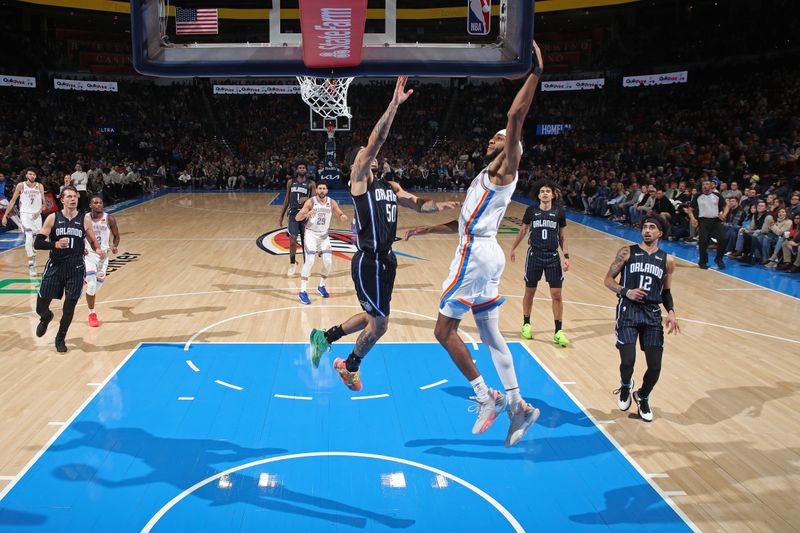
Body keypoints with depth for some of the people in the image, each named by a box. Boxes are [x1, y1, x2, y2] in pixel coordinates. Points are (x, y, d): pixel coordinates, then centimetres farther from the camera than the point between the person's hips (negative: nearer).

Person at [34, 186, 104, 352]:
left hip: (76, 269, 0)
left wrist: (98, 250, -12)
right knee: (41, 308, 3)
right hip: (54, 267, 0)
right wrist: (55, 244, -24)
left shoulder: (84, 220, 2)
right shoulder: (53, 218, -2)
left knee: (69, 308, 2)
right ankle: (46, 318, 41)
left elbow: (93, 242, 11)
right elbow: (37, 243, -6)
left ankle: (60, 338, 26)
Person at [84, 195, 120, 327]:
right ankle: (92, 314, 4)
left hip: (103, 255, 2)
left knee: (98, 284, 13)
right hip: (88, 254, -2)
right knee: (92, 285, -12)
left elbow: (116, 236, 3)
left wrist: (115, 246, -17)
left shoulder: (109, 219, -7)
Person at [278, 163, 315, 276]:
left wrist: (306, 199, -25)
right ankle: (292, 263, 13)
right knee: (292, 240, -6)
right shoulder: (290, 182, 9)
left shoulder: (311, 184, 1)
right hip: (293, 214, 1)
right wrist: (281, 216, 11)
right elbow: (287, 200, 13)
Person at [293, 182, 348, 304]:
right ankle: (302, 292, -10)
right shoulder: (310, 202, -12)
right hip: (311, 234, -4)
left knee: (328, 262, 0)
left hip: (324, 235, 4)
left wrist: (343, 217, -21)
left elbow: (341, 215, 4)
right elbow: (297, 218, -16)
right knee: (310, 261, -15)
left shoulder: (332, 202, -3)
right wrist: (306, 214, -38)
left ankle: (321, 286, 24)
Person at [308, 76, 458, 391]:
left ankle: (325, 337, 36)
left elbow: (418, 205, 10)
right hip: (369, 261, -9)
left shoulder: (391, 187, 15)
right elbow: (375, 141, -21)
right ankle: (350, 366, 26)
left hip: (385, 259, 9)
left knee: (374, 317, 20)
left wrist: (438, 206, -12)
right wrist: (394, 105, -27)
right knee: (380, 323, 2)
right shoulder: (359, 180, -9)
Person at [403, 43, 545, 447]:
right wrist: (426, 229, 28)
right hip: (482, 251, 10)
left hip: (476, 253, -10)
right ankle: (518, 406, 14)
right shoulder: (487, 178, 24)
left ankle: (487, 397, -3)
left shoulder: (504, 170, -2)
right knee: (490, 335, 11)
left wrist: (536, 72, -17)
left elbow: (516, 115, -16)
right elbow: (464, 223, 31)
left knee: (445, 330, -6)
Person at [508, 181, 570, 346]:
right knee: (529, 292, 9)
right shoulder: (531, 210, 0)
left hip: (553, 256, 0)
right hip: (534, 255, 0)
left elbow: (562, 235, 8)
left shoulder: (559, 211, 1)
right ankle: (526, 324, 28)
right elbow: (523, 230, 14)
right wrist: (513, 248, 19)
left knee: (556, 294, -3)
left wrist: (566, 255, 0)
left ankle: (558, 332, 4)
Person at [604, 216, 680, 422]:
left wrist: (671, 312, 1)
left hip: (652, 314, 3)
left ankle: (643, 397, 30)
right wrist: (626, 292, -16)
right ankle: (625, 386, 25)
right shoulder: (627, 252, 1)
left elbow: (666, 291, 18)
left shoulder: (667, 260, 9)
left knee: (655, 366, -1)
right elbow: (608, 280, 3)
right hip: (628, 311, -2)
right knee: (628, 361, -12)